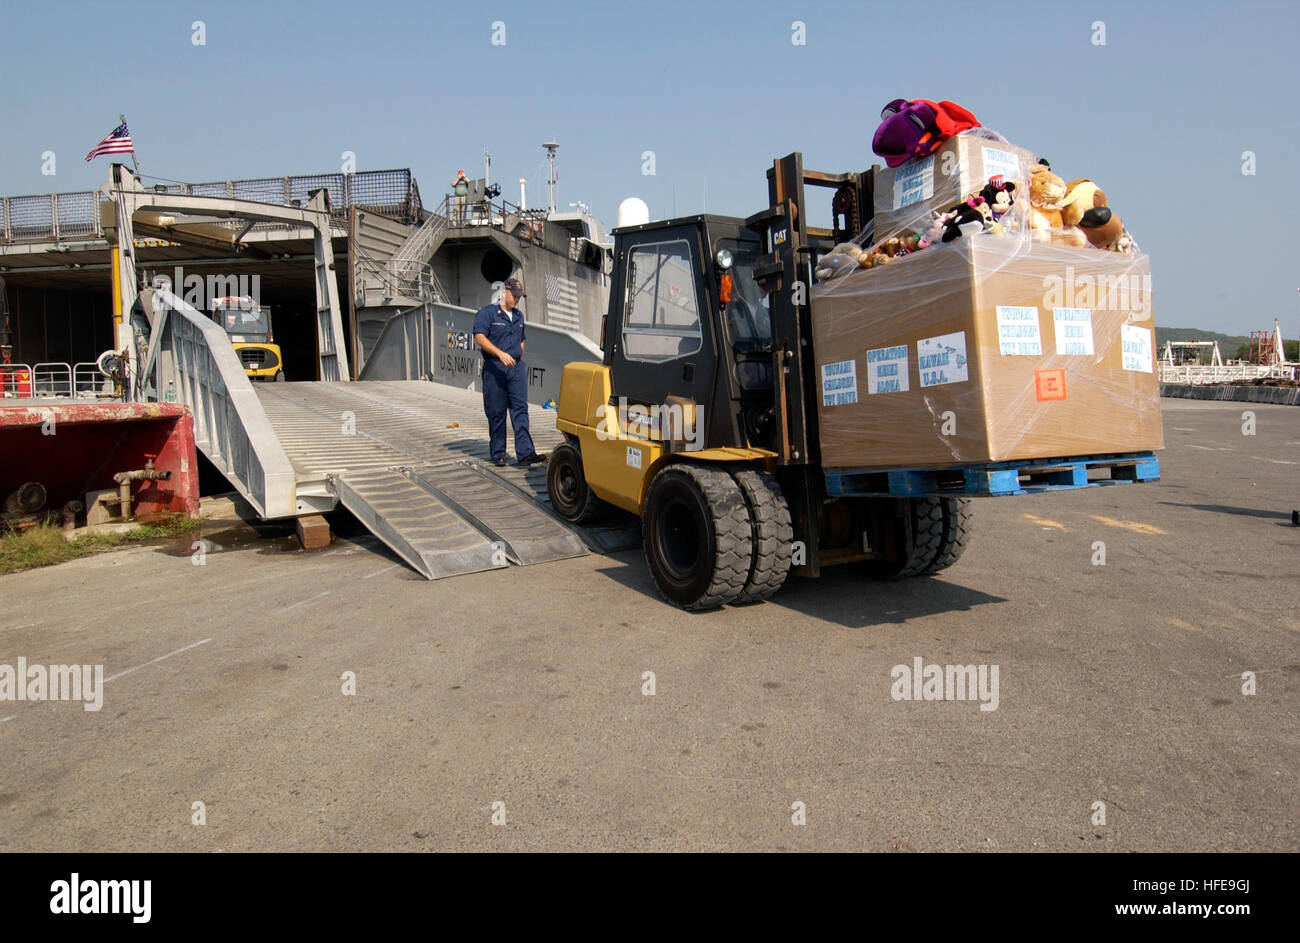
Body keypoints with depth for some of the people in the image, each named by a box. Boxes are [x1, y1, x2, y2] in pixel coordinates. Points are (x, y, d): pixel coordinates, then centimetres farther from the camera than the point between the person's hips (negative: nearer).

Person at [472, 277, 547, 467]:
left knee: (520, 409, -6)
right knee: (496, 413, 1)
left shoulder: (519, 316, 18)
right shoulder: (487, 313, -3)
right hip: (494, 368, -5)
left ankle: (525, 453, -12)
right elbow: (480, 338, -15)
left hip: (516, 368, 5)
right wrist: (500, 353, -26)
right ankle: (498, 454, 11)